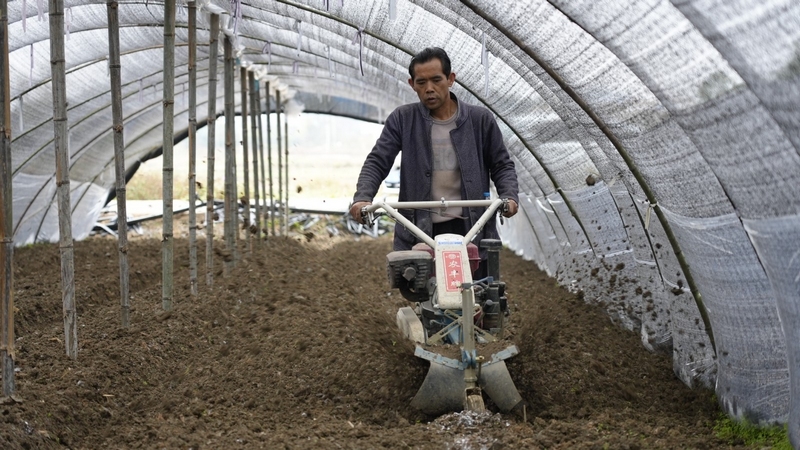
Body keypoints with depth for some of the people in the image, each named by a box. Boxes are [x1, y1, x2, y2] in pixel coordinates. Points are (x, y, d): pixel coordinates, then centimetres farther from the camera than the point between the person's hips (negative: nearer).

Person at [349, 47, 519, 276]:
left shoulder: (480, 119, 7)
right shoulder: (402, 120, 7)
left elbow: (502, 165, 13)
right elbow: (377, 162, 3)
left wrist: (509, 196, -7)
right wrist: (362, 197, -16)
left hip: (472, 230, 0)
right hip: (419, 232, 0)